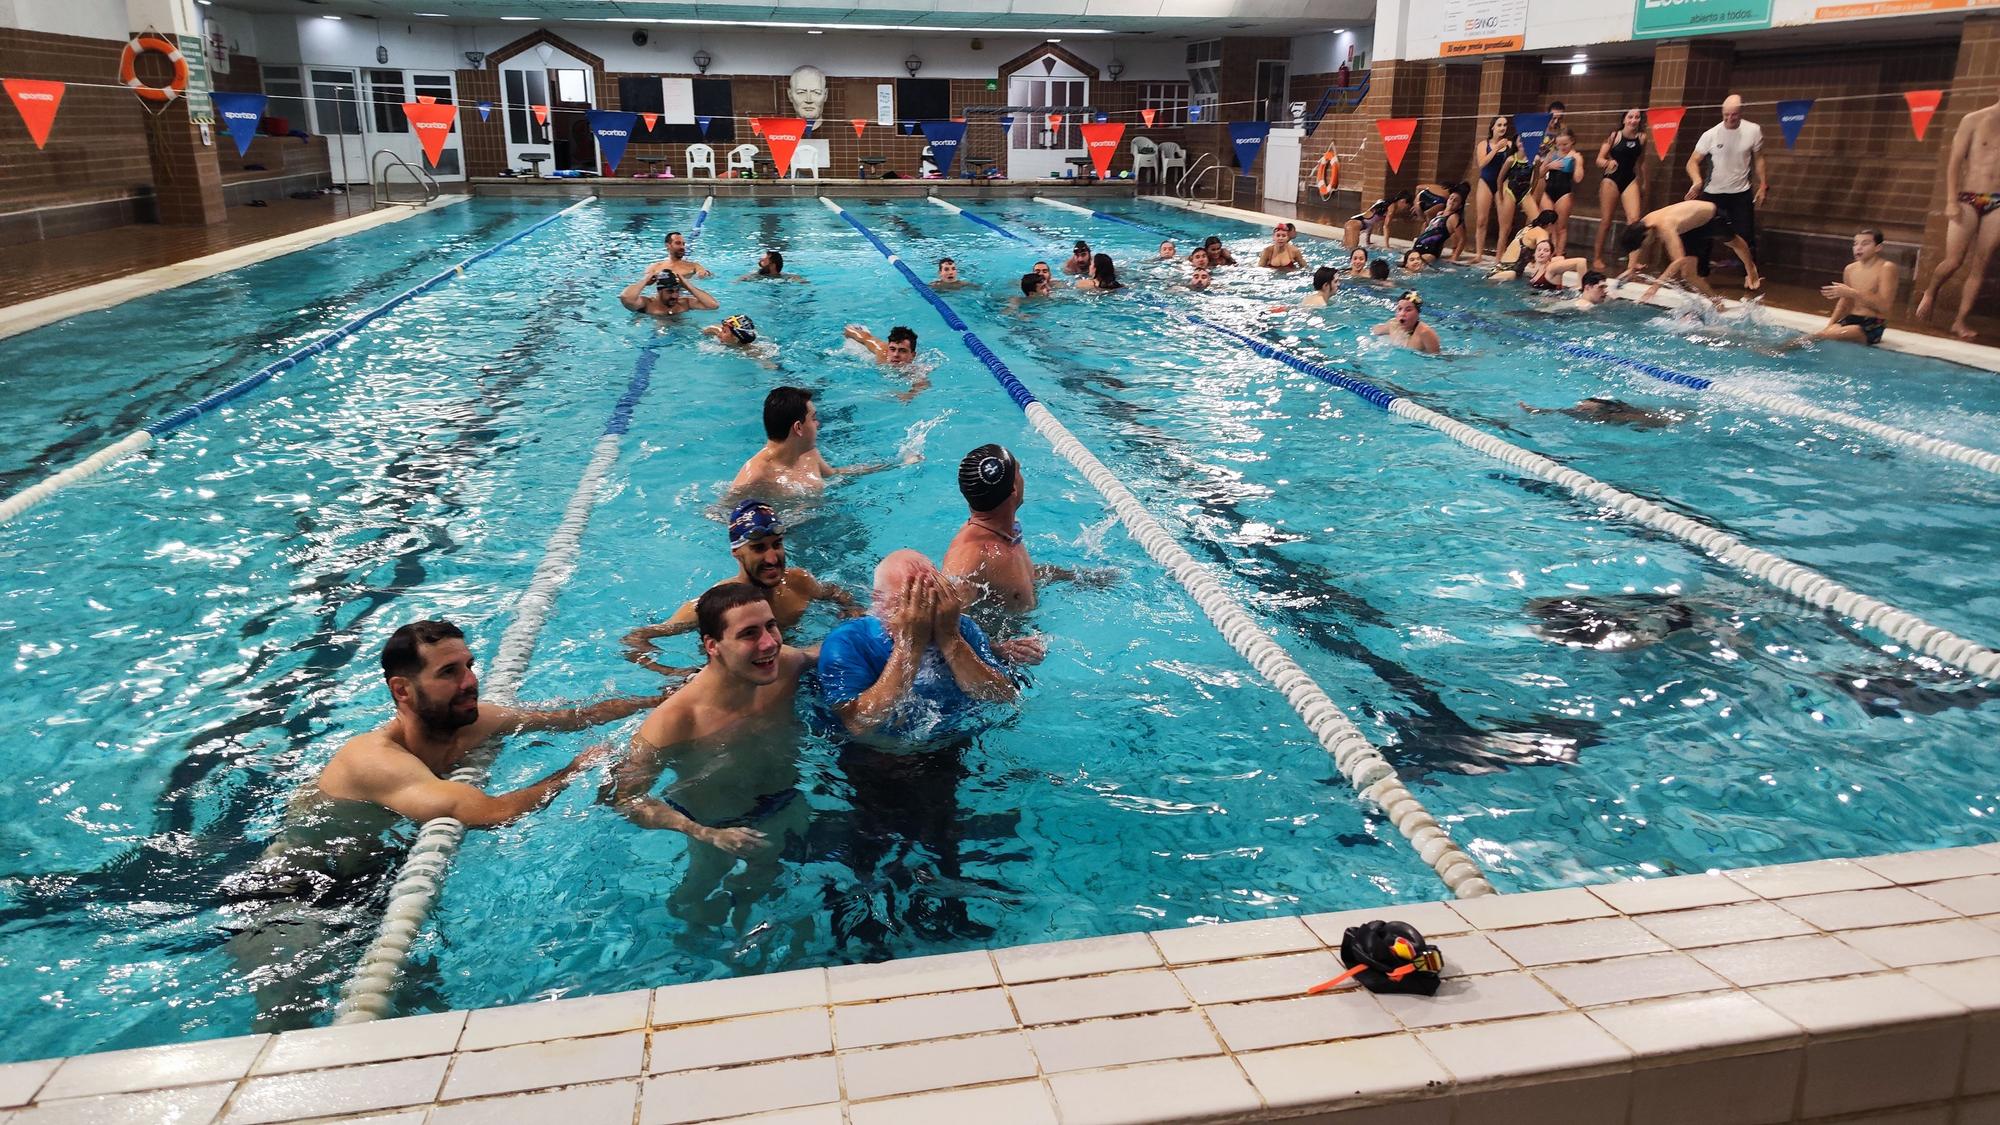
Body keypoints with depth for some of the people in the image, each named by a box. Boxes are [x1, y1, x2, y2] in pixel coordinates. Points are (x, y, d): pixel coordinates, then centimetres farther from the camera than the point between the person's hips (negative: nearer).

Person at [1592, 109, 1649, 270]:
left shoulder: (1642, 138, 4)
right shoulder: (1614, 136, -4)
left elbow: (1641, 161, 16)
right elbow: (1599, 159, -4)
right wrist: (1608, 163, -26)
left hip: (1630, 180, 2)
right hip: (1611, 179, -2)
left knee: (1634, 219, -12)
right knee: (1605, 221, 2)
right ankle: (1597, 257, 14)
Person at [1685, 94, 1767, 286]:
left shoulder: (1753, 131, -7)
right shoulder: (1711, 135, -11)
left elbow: (1758, 159, 4)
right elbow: (1693, 162, -9)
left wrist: (1763, 185, 0)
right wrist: (1697, 180, -27)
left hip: (1741, 193, 0)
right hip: (1712, 193, 0)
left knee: (1745, 236, 0)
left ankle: (1750, 275, 10)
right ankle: (1700, 275, 14)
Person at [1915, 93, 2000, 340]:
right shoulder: (1974, 120, 2)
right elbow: (1954, 162, -1)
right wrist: (1952, 201, -9)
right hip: (1968, 199, -2)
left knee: (1980, 266, -1)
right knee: (1953, 261, -9)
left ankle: (1960, 321, 4)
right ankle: (1930, 293, 22)